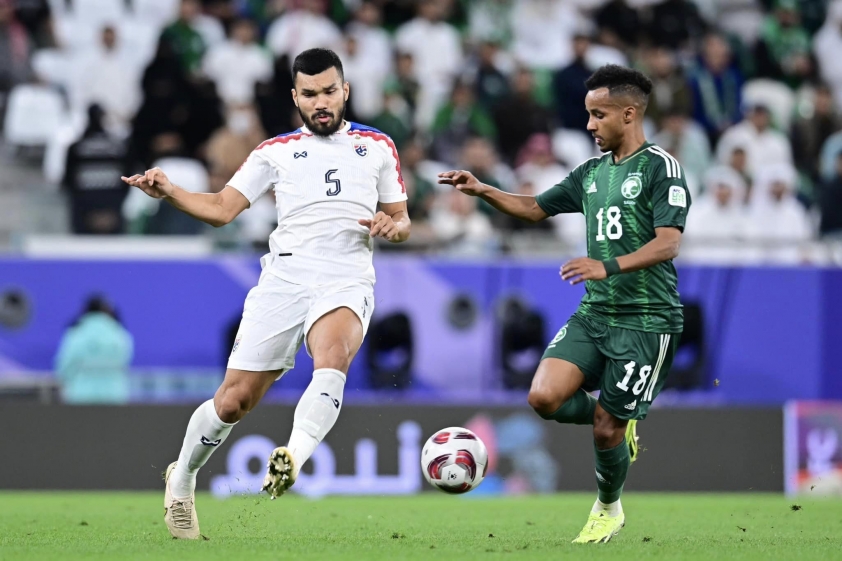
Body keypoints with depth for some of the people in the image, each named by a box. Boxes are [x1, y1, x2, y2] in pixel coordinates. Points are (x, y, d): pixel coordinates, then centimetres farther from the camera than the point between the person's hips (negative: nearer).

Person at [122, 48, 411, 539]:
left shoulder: (377, 146, 17)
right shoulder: (277, 151, 16)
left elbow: (402, 221, 21)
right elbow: (222, 208, 9)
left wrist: (392, 226, -3)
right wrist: (169, 192, -9)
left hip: (346, 282, -1)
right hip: (284, 278, 1)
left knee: (333, 357, -36)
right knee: (233, 402, 0)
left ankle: (294, 458, -56)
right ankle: (182, 479, 26)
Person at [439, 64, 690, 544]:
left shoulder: (660, 167, -9)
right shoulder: (592, 172, 14)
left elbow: (669, 244, -20)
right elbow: (535, 208, 25)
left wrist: (609, 266, -33)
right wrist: (482, 191, 10)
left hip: (646, 320, -7)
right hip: (594, 312, 7)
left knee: (605, 427, -2)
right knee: (545, 397, -12)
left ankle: (609, 509, 27)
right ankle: (620, 424, 17)